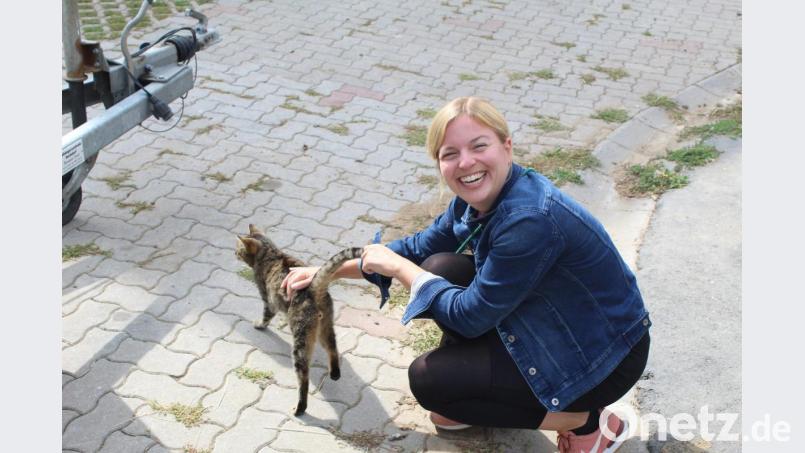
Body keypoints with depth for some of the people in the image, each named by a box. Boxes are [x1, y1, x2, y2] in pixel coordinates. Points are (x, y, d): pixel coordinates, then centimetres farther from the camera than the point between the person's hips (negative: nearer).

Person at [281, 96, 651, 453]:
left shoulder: (530, 219, -33)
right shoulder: (477, 199, -6)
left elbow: (471, 316, -23)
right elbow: (419, 248, 10)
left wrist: (396, 266, -11)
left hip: (605, 356, -8)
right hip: (552, 322, 8)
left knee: (428, 379, -9)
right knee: (441, 268, -1)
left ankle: (586, 421, -1)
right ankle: (474, 401, 16)